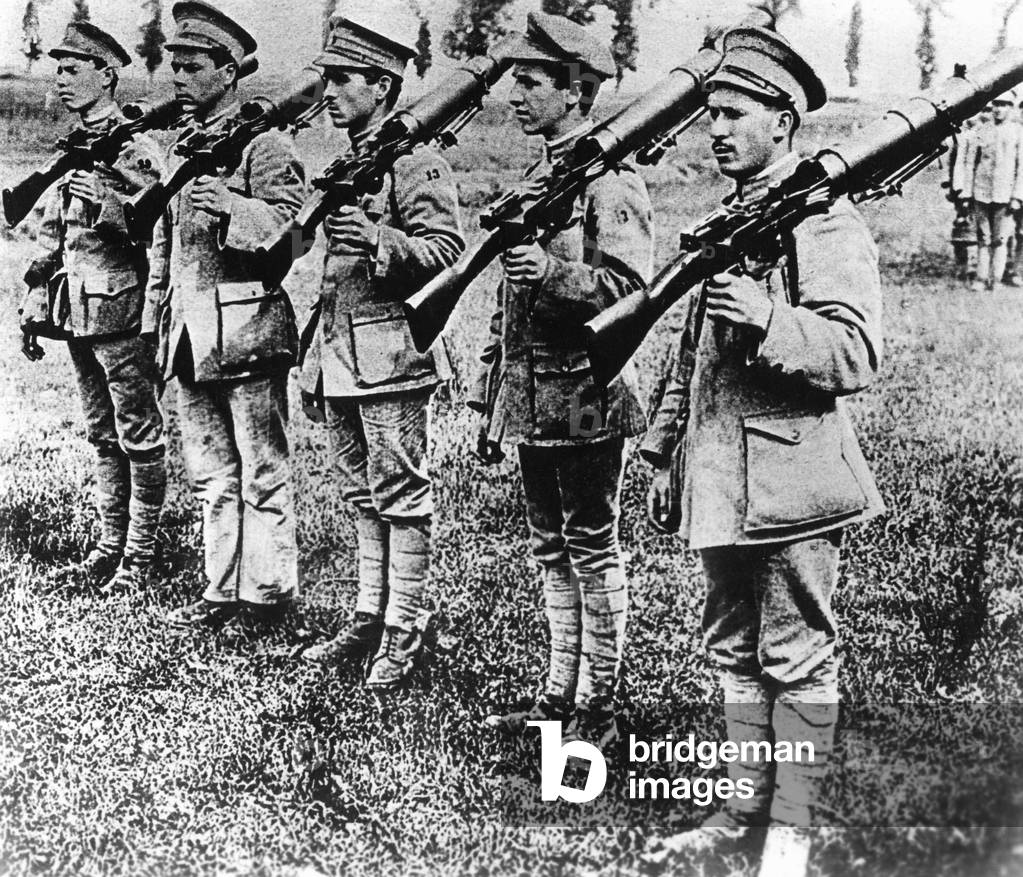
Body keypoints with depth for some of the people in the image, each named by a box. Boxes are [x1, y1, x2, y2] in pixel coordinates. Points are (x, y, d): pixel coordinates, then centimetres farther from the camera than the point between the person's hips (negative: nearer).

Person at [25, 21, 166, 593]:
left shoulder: (134, 146, -9)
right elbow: (53, 230, 22)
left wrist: (108, 205, -28)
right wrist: (37, 303, 17)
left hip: (123, 311, -8)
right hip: (80, 311, 8)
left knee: (139, 438, -1)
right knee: (103, 437, 13)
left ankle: (141, 556, 5)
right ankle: (111, 546, 22)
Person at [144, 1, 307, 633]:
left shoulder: (264, 142, -7)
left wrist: (230, 207, -30)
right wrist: (156, 320, 18)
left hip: (247, 328, -8)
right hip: (190, 335, 8)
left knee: (263, 473, 1)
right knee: (211, 473, 13)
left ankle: (269, 593, 11)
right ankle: (224, 589, 22)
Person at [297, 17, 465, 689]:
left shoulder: (416, 161, -9)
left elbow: (449, 250, -16)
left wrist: (379, 241, -33)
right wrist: (314, 358, 23)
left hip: (392, 355, -9)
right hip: (340, 353, 9)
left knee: (401, 495, -2)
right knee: (364, 495, 14)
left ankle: (404, 631, 6)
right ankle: (370, 617, 23)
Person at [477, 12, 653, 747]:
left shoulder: (611, 180, -10)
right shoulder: (539, 174, 15)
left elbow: (631, 291, -19)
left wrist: (555, 273, -35)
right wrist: (493, 400, 19)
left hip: (586, 398, -8)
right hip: (531, 397, 8)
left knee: (593, 550, 1)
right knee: (552, 550, 14)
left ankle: (599, 708, 11)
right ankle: (560, 693, 25)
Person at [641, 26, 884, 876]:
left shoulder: (827, 223, -8)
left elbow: (857, 354, -17)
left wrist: (767, 319, -32)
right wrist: (665, 451, 21)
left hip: (790, 477, -8)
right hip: (720, 479, 8)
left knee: (798, 658, 2)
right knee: (734, 652, 15)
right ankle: (742, 808, 27)